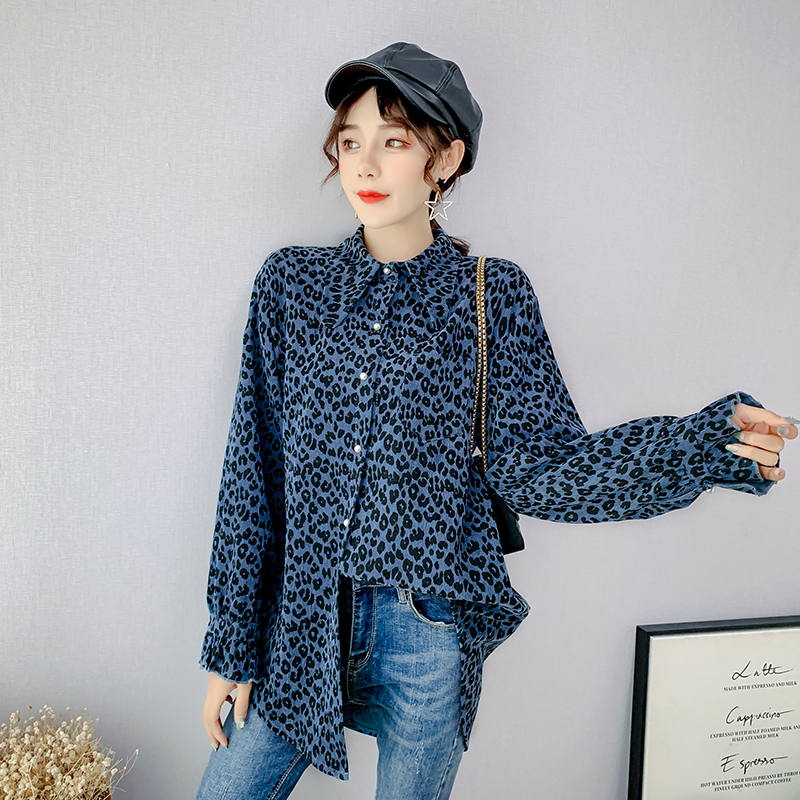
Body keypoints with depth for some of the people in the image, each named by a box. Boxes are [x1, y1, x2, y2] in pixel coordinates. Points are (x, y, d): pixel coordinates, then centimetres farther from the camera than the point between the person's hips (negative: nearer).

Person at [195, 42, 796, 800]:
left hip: (429, 634, -1)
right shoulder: (291, 283, -1)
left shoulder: (492, 296, -4)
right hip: (298, 621, 2)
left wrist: (711, 441, -23)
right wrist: (230, 645, 0)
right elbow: (251, 471, -1)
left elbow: (538, 467, -9)